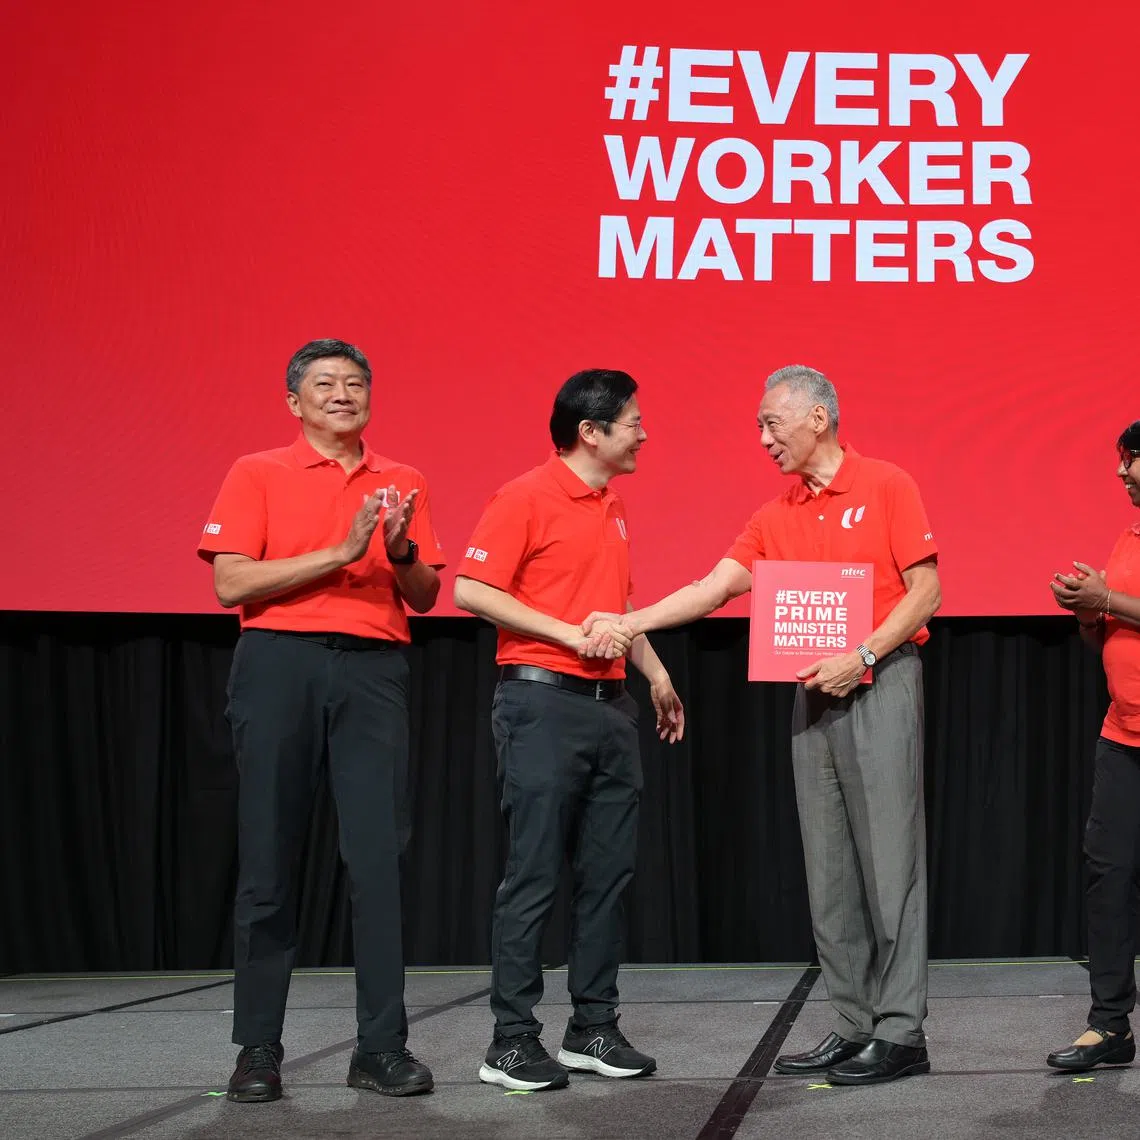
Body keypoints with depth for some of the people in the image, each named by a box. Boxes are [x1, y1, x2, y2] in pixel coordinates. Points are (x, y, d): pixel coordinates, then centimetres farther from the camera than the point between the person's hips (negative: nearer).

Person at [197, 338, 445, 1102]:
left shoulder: (403, 485, 16)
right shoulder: (258, 475, 7)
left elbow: (425, 598, 14)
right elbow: (232, 584, -5)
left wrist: (402, 551, -7)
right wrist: (340, 552, -12)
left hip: (374, 671, 2)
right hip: (280, 665, -2)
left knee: (380, 858, -3)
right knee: (269, 860, 0)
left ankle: (383, 1047, 3)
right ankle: (258, 1048, 8)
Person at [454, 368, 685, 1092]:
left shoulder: (613, 509, 18)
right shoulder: (526, 498, -7)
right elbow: (472, 591, -13)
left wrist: (656, 673, 20)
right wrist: (571, 636, -16)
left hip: (611, 704, 8)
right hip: (544, 701, -8)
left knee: (608, 873, 8)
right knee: (534, 876, -6)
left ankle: (595, 1028, 16)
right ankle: (513, 1040, 0)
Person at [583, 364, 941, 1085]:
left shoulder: (886, 487, -2)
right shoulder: (775, 519, 14)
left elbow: (926, 591, -6)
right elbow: (712, 589, 6)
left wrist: (862, 657, -16)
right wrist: (628, 623, -6)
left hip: (880, 685, -7)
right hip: (813, 698, 7)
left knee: (889, 863, -6)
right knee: (829, 871, 7)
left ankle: (901, 1034, -2)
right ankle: (856, 1026, 13)